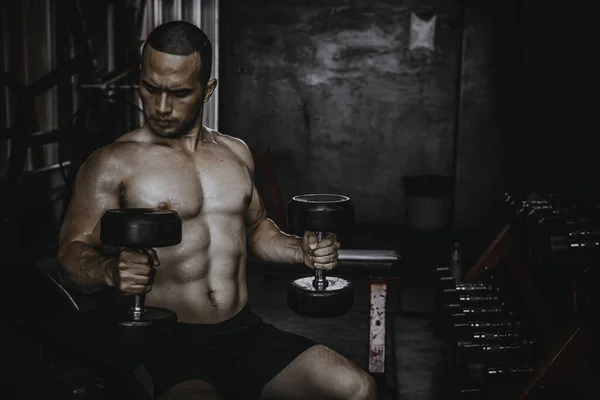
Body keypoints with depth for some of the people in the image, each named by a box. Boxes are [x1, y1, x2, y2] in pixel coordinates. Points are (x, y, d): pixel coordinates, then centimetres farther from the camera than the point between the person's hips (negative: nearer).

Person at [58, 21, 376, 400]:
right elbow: (72, 251, -6)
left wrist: (302, 251, 8)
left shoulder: (235, 152, 13)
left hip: (245, 331, 5)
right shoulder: (113, 163, -2)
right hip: (169, 341, -5)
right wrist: (111, 270, -28)